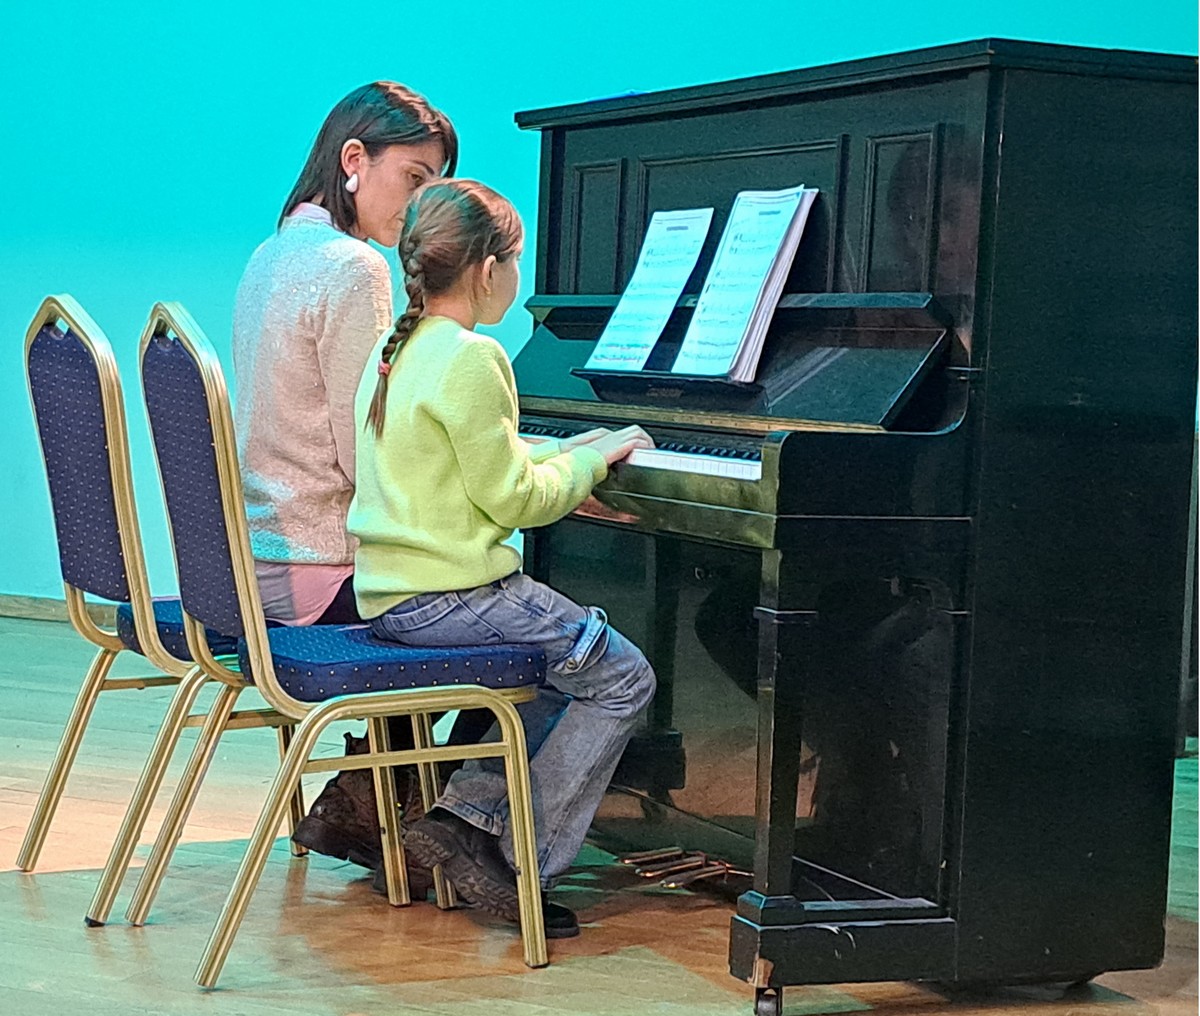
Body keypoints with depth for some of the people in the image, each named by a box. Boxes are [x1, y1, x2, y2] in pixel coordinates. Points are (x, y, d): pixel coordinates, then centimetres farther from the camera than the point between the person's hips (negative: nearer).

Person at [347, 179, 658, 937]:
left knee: (575, 667, 20)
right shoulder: (471, 359, -17)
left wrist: (564, 452, 21)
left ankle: (468, 816, 10)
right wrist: (591, 459, 0)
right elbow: (512, 499, -15)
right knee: (623, 679, -1)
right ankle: (518, 859, -1)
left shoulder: (395, 350, 13)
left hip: (392, 590, 10)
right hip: (449, 592, -10)